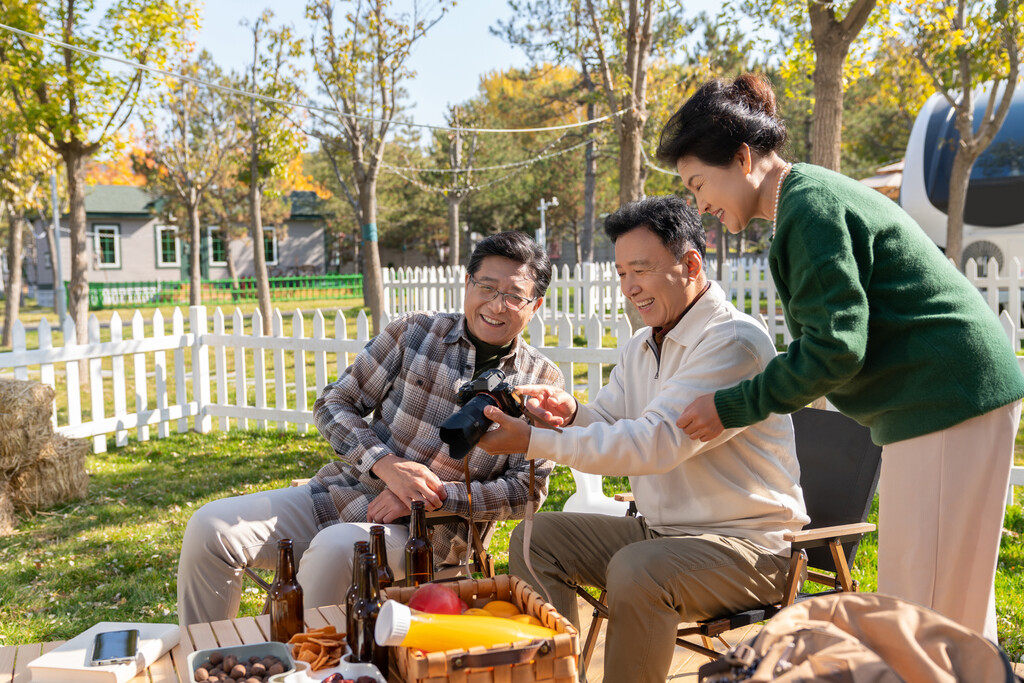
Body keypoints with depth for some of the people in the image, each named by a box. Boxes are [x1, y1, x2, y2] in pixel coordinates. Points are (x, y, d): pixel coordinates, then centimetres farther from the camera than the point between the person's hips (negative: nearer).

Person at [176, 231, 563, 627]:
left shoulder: (541, 383, 1)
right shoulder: (416, 333, 3)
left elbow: (527, 489, -3)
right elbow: (334, 404, 4)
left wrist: (435, 498, -14)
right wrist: (386, 464, -14)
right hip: (345, 491, 3)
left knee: (336, 549, -35)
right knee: (210, 527, -13)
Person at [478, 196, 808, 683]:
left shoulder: (736, 341, -20)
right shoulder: (641, 347, 11)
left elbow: (656, 442, -28)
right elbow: (609, 424, 11)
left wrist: (532, 442, -29)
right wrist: (572, 414, -14)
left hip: (745, 544, -8)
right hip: (657, 531, 9)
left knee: (636, 572, -35)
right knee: (535, 537, -2)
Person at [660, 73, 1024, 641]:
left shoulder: (810, 209, -17)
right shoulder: (812, 195, 15)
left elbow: (835, 349, -22)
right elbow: (835, 339, 17)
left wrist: (732, 407, -14)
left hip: (948, 399, -10)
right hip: (958, 393, 10)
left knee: (922, 601, -5)